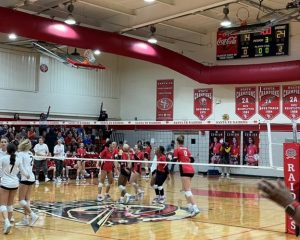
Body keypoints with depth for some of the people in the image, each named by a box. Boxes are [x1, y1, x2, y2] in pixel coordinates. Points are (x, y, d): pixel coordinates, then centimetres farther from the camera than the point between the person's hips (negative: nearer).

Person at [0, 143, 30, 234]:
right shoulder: (18, 159, -1)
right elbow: (22, 171, 6)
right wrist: (28, 176, 25)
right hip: (15, 183, 4)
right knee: (10, 204, 17)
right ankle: (8, 222, 24)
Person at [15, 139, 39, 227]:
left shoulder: (21, 154, -9)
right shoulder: (30, 154, 13)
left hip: (25, 178, -8)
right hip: (31, 177, 8)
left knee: (21, 200, -3)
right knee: (27, 199, 10)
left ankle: (33, 215, -10)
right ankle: (25, 219, 11)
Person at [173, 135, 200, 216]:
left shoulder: (177, 149, 0)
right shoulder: (186, 149, 17)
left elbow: (175, 160, -7)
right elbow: (192, 159, 16)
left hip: (185, 170, -7)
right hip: (191, 170, 7)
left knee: (188, 191, -12)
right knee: (185, 189, 21)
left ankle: (195, 208, -24)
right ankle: (190, 206, 19)